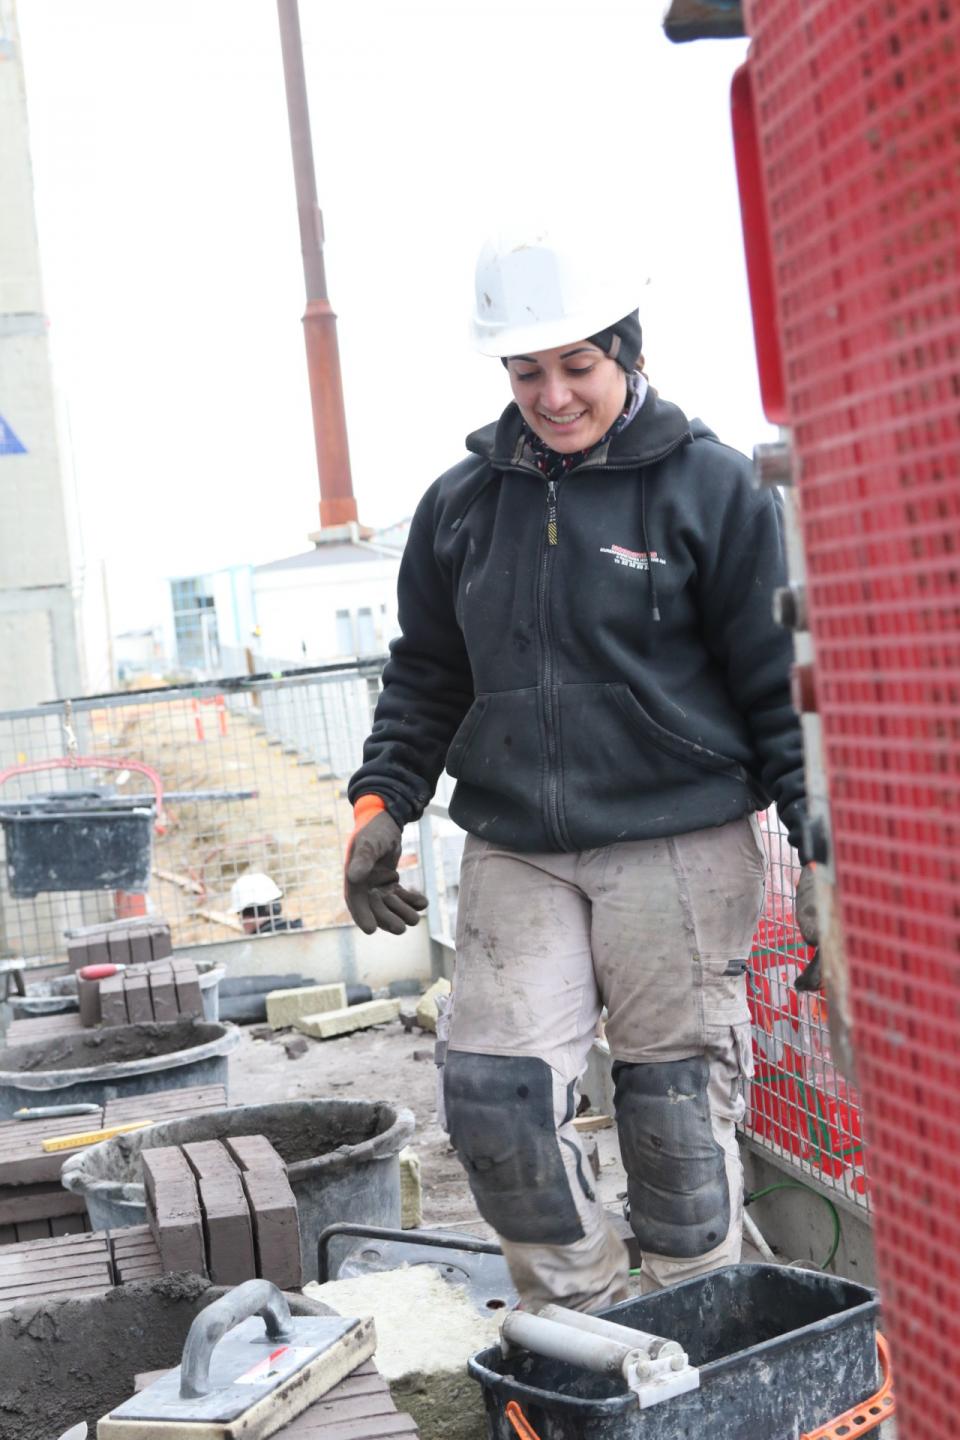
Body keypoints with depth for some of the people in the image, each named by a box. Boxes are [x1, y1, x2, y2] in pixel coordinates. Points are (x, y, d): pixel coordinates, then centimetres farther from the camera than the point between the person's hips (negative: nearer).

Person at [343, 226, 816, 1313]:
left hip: (678, 846, -3)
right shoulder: (462, 504, 12)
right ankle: (578, 1324, 16)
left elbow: (779, 679, 0)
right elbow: (425, 675, 21)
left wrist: (820, 835, -4)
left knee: (677, 1114, 2)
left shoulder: (709, 487, 0)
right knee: (492, 1097, -5)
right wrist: (383, 798, 9)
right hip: (514, 855, 4)